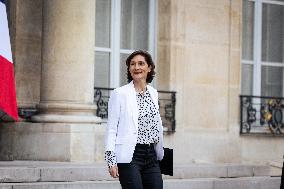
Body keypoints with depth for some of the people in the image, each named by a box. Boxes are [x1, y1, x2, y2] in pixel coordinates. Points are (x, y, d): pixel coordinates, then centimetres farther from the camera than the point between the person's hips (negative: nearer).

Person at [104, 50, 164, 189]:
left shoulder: (153, 93, 13)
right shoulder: (119, 94, -4)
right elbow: (111, 129, -5)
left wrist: (160, 154, 20)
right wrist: (111, 161, -11)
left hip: (151, 156, 6)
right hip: (129, 157, -5)